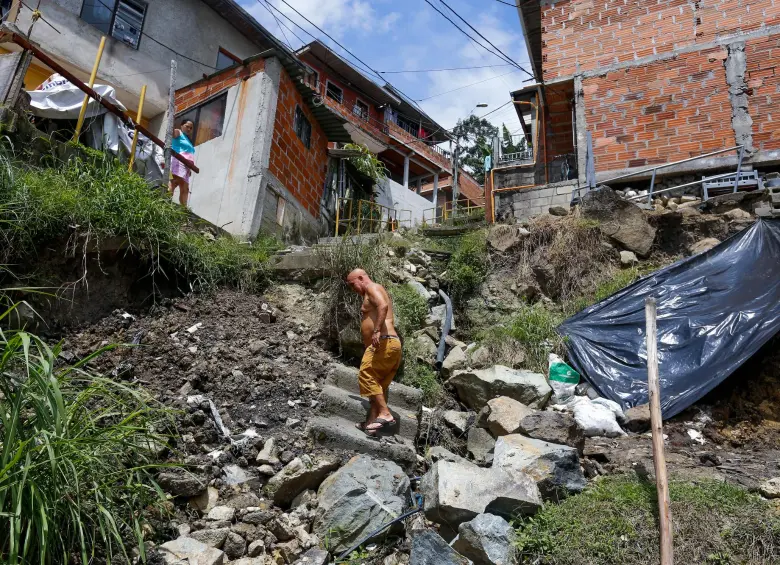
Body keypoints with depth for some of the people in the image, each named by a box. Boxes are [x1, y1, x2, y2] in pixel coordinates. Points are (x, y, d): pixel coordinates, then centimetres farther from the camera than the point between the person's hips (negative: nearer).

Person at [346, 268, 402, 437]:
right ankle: (372, 422, 9)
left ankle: (385, 414, -19)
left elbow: (383, 305, -20)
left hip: (383, 342, -10)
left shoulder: (372, 287, 1)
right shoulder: (373, 294, 30)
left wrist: (377, 331, -28)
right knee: (379, 384, 9)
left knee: (367, 375, -15)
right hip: (393, 344, 10)